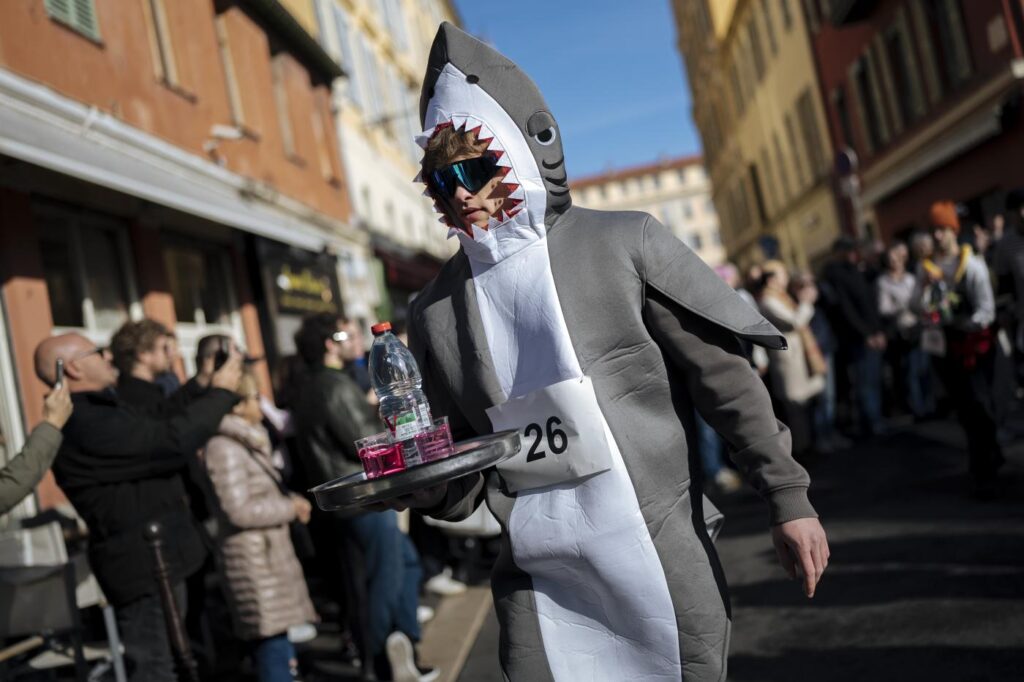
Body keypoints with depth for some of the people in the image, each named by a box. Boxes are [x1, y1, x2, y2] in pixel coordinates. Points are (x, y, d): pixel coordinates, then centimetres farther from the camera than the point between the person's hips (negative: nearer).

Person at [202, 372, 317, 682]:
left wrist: (291, 500, 3)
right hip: (253, 557, -9)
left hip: (269, 550, 9)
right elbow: (240, 510, -22)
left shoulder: (247, 441, 13)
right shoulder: (225, 447, -17)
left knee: (276, 631, 14)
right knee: (270, 634, -7)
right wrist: (291, 507, -12)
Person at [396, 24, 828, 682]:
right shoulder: (436, 310, 3)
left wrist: (789, 498, -4)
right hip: (539, 586, 2)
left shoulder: (623, 245, -5)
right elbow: (465, 478, 8)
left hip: (665, 564, -2)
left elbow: (725, 378, -3)